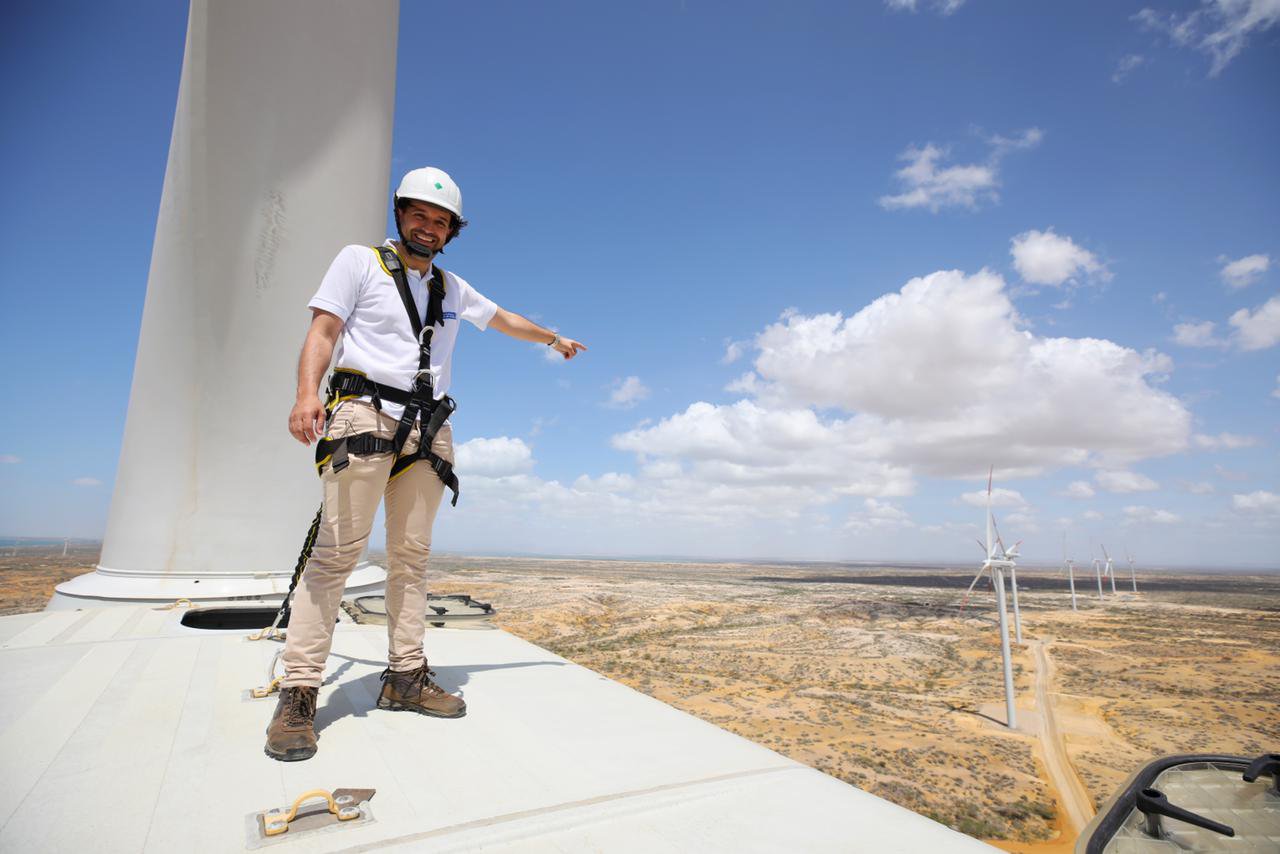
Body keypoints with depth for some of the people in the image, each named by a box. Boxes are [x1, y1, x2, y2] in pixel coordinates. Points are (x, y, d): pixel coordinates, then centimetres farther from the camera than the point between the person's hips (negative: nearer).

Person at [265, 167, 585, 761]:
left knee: (412, 556, 4)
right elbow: (322, 332, -2)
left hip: (429, 430, 5)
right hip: (364, 417, -5)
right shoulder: (359, 261, 8)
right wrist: (306, 394, -19)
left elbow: (504, 320, 36)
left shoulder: (453, 288, 21)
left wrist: (554, 338, 48)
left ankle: (406, 677, 11)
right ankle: (298, 695, -6)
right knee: (337, 550, -11)